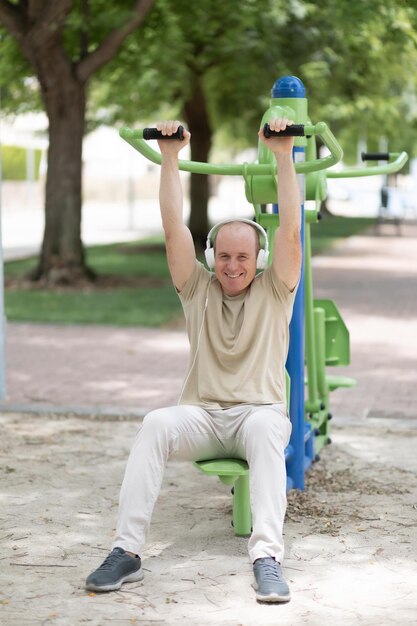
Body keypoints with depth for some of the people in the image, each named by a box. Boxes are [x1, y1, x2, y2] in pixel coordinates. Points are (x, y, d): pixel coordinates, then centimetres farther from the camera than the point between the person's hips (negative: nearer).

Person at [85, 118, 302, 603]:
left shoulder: (274, 291, 8)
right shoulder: (198, 290, 12)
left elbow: (291, 230, -4)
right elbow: (174, 228, 3)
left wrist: (284, 156, -9)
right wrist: (169, 158, -3)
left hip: (258, 412, -1)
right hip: (202, 415, 1)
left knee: (266, 427, -39)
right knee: (156, 423, -33)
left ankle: (267, 556, -48)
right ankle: (127, 550, -37)